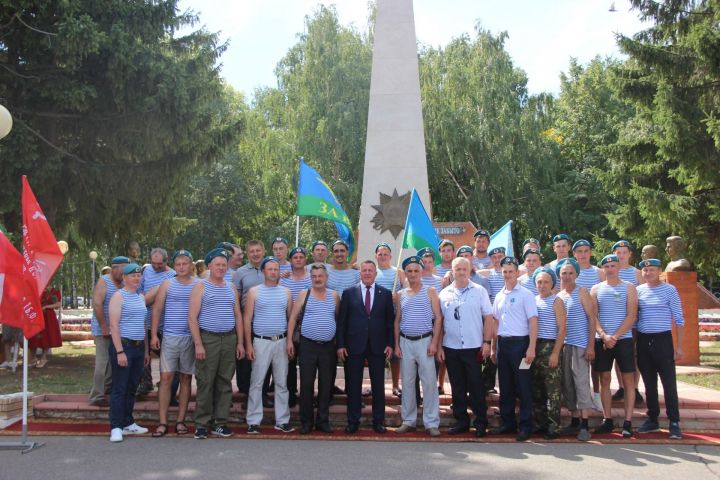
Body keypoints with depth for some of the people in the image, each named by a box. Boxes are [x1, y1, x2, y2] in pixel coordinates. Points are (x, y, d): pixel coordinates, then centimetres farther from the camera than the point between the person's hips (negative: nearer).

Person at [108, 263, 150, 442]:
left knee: (132, 387, 12)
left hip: (139, 346, 7)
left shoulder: (141, 297, 16)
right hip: (123, 345, -7)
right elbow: (114, 325, -13)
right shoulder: (119, 296, -6)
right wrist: (120, 351, -19)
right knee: (119, 388, -4)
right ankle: (116, 427, 1)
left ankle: (128, 423, 21)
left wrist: (146, 350, 18)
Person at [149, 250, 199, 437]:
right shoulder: (167, 284, 6)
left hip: (191, 338, 0)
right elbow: (157, 310, 6)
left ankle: (180, 421, 15)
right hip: (170, 337, 0)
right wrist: (154, 334, -2)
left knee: (186, 379, 7)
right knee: (166, 378, -3)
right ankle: (162, 422, 3)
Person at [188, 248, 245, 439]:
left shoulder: (231, 289, 14)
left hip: (229, 339, 4)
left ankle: (220, 422, 15)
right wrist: (198, 344, -14)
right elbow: (192, 317, -7)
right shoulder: (201, 287, 0)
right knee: (205, 383, -2)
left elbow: (238, 316, 16)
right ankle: (201, 424, 7)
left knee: (225, 383, 7)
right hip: (208, 339, -4)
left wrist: (240, 342, 8)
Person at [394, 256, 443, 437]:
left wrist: (434, 342, -11)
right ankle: (408, 421, 16)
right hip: (405, 342, 3)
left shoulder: (430, 291, 1)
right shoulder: (401, 294, 10)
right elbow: (397, 321, 12)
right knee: (407, 383, 8)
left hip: (424, 341, -3)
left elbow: (438, 318, -3)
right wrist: (396, 344, 4)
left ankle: (431, 423, 3)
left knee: (429, 383, -3)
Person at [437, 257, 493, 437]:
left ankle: (481, 423, 12)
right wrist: (438, 346, 2)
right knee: (457, 388, 10)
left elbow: (488, 318, 0)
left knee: (476, 387, 2)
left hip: (474, 347, -2)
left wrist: (487, 342, -7)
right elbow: (439, 321, 7)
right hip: (450, 348, 3)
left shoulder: (479, 291, 1)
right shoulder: (444, 293, 6)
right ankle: (461, 422, 20)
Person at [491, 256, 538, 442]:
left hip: (519, 343, -6)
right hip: (502, 343, 6)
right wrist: (494, 347, 15)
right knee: (505, 386, 11)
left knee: (523, 386, -1)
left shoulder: (525, 294, -5)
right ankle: (508, 422, 22)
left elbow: (533, 321, -10)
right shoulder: (499, 296, 13)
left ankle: (526, 426, 7)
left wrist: (531, 347, -17)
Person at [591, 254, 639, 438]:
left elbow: (631, 316, -5)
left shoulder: (629, 288, 2)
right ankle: (607, 420, 13)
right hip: (602, 340, 2)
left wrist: (615, 336, -13)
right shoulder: (596, 289, 8)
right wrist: (604, 335, -11)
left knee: (628, 380, -2)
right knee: (604, 380, 5)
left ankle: (628, 422, 3)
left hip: (623, 339, -2)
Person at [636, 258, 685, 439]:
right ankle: (652, 419, 21)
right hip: (643, 341, 4)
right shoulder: (638, 290, 7)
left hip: (663, 339, -4)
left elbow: (679, 319, -1)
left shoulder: (669, 290, -2)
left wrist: (679, 346, -5)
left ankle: (674, 422, 4)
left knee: (669, 383, -3)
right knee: (649, 383, 11)